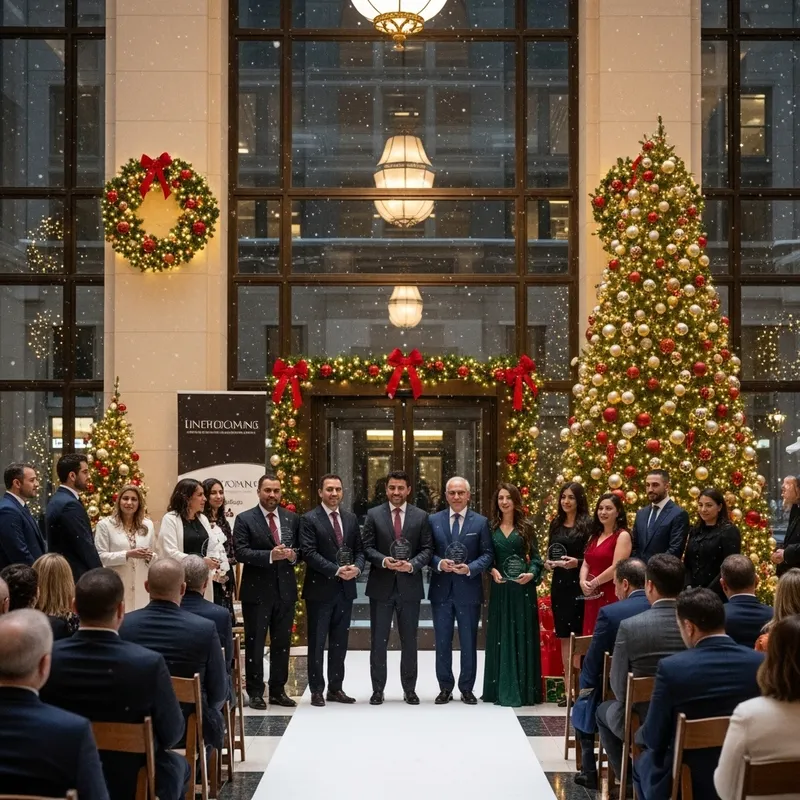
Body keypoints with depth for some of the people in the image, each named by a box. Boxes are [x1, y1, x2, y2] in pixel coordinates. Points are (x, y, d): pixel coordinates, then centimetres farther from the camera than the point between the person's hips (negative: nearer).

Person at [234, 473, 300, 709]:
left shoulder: (292, 519, 10)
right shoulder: (245, 519, -3)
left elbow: (301, 548, 15)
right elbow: (241, 552, -12)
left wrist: (293, 555, -9)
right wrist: (270, 555, -23)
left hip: (285, 590, 4)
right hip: (257, 590, -4)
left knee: (282, 643, 10)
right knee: (255, 643, 1)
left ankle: (278, 690, 19)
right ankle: (255, 692, 9)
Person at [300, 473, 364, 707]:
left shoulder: (351, 519, 11)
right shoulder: (310, 519, -6)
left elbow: (359, 550, 12)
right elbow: (309, 553, -14)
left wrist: (357, 567, -10)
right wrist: (336, 571, -20)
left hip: (345, 589, 5)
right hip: (320, 590, -5)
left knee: (339, 642, 11)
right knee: (317, 642, 2)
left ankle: (336, 689, 18)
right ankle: (316, 690, 9)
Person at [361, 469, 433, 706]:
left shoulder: (421, 517, 5)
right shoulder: (373, 515, 3)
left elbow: (427, 549, 2)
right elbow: (367, 547, 0)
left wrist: (412, 564, -15)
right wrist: (383, 561, -18)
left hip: (409, 586, 0)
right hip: (381, 586, 0)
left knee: (409, 641, 8)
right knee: (378, 641, 4)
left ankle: (409, 690, 17)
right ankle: (377, 689, 12)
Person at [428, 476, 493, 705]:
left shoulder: (480, 522, 2)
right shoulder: (434, 520, 5)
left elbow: (487, 555, 0)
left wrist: (470, 568, -16)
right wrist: (439, 564, -14)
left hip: (468, 589, -1)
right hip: (441, 590, 1)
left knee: (469, 643, 5)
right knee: (442, 642, 7)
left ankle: (467, 688, 15)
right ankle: (445, 688, 17)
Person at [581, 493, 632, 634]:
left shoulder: (622, 536, -6)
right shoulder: (595, 535, 18)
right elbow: (586, 564, 15)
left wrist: (593, 583, -8)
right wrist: (583, 582, -5)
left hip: (612, 596, -7)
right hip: (592, 597, 7)